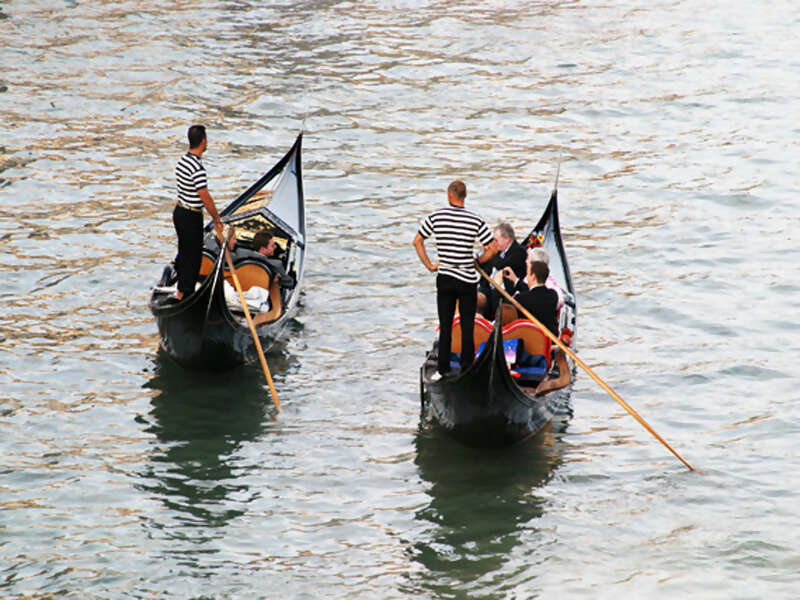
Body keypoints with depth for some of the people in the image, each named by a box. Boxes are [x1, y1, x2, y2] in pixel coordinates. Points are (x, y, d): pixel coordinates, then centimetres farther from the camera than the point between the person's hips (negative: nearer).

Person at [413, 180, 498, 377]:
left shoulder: (435, 217, -4)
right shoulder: (476, 221, -8)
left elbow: (417, 241, 2)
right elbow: (493, 248, -8)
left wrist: (429, 265, 7)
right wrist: (476, 261, 7)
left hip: (444, 279, 1)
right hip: (468, 280, -1)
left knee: (445, 326, 9)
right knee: (467, 326, 7)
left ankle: (443, 368, 11)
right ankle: (466, 368, 10)